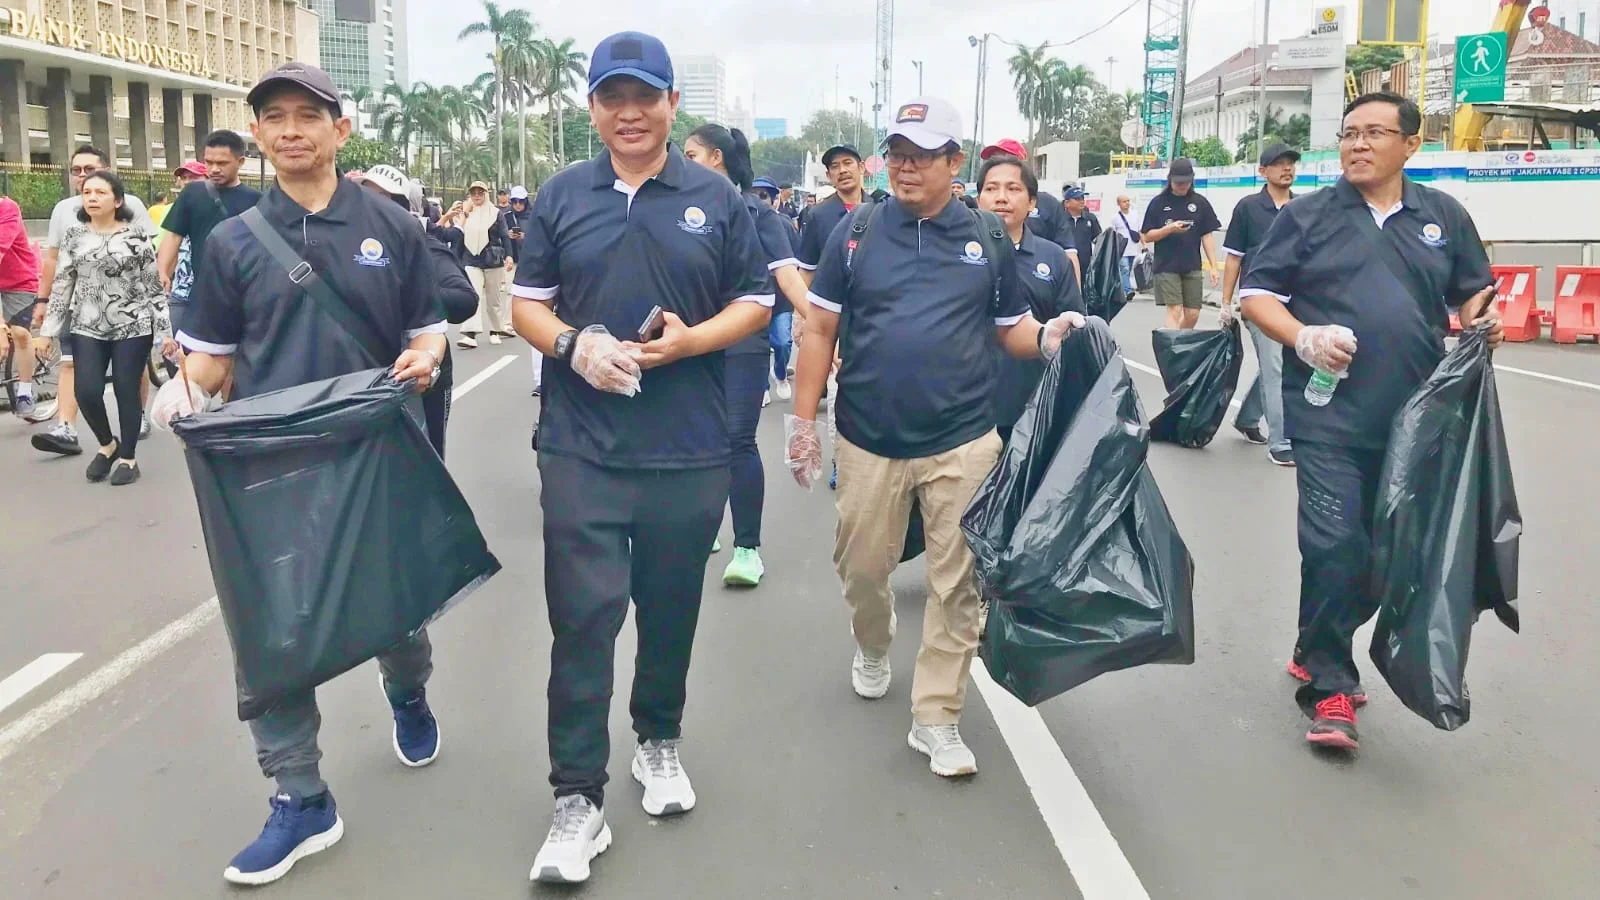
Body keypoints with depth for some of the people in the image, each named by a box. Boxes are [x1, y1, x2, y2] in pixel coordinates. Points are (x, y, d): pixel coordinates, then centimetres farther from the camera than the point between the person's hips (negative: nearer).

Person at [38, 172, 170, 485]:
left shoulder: (137, 235, -2)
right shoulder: (73, 236, 7)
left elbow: (154, 284, -2)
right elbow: (61, 285, 8)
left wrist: (165, 330, -5)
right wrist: (48, 330, 5)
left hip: (133, 326, -3)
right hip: (87, 328, 3)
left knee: (126, 391, -1)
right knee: (86, 391, -6)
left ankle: (128, 457, 15)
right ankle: (108, 444, 21)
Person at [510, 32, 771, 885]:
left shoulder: (716, 197, 3)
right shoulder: (560, 196, 6)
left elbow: (755, 302, 6)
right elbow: (525, 304, 9)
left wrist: (690, 341, -13)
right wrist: (573, 344, -13)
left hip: (688, 450, 1)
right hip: (580, 449, 0)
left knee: (670, 611, 14)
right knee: (582, 618, -2)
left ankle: (659, 742, 37)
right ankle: (578, 800, 7)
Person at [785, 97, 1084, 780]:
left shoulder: (986, 237, 5)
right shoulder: (856, 232, 2)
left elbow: (1012, 329, 11)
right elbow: (820, 329, 3)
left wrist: (1049, 337, -11)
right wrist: (803, 422, -1)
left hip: (962, 441, 0)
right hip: (869, 440, 1)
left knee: (958, 584, 0)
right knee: (862, 567, 13)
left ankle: (936, 718, 14)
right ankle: (873, 649, 46)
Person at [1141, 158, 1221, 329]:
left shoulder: (1200, 203, 6)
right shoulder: (1159, 203, 2)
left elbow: (1207, 236, 6)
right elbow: (1147, 237, 1)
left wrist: (1213, 267, -1)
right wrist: (1169, 228, -16)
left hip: (1192, 267, 2)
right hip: (1167, 267, -2)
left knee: (1192, 314, 3)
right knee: (1174, 310, -10)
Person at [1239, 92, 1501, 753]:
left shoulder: (1445, 217, 11)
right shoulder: (1307, 216, 3)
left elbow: (1473, 298, 18)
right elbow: (1255, 294, 2)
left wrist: (1483, 323, -6)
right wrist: (1302, 338, -15)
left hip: (1414, 420, 4)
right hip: (1329, 418, -4)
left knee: (1386, 550, 12)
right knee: (1333, 545, -11)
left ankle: (1317, 654, 32)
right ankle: (1329, 686, 4)